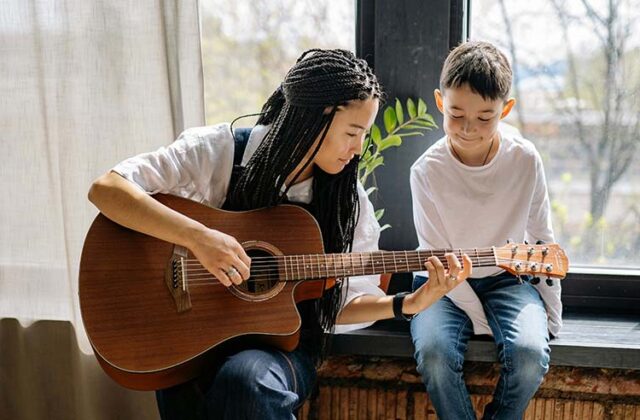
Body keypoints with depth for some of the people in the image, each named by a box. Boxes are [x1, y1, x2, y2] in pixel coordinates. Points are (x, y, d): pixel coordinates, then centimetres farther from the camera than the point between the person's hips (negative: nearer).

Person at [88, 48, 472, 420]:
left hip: (285, 343, 1)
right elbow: (106, 189, -18)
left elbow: (340, 306, 7)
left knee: (244, 378, -34)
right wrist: (198, 236, -29)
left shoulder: (349, 203, -1)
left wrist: (408, 304, -10)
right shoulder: (220, 150, -9)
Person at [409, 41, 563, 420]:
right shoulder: (427, 171, -15)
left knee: (530, 353, -26)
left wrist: (552, 315, 3)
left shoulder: (525, 159, -10)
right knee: (435, 352, -30)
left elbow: (542, 239, 2)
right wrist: (482, 322, -14)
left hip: (507, 277, 1)